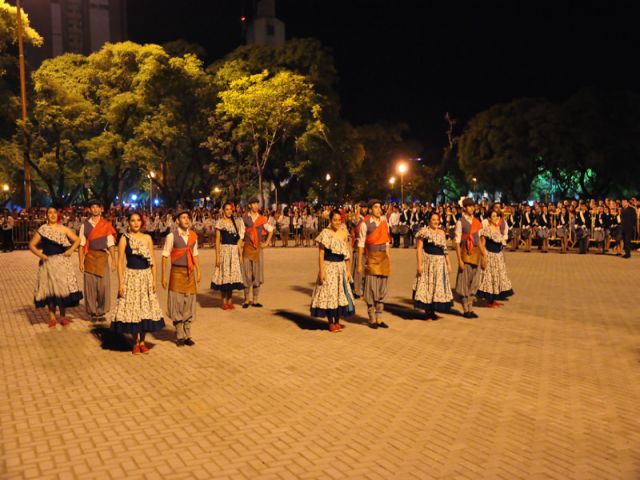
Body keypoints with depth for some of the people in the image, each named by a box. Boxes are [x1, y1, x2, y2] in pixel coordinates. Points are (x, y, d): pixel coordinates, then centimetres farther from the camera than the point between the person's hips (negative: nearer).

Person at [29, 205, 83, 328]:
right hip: (48, 262, -1)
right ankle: (52, 318, 12)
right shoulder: (42, 230, 3)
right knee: (50, 288, 3)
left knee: (63, 287, -1)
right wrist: (40, 254, -9)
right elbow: (31, 245, 5)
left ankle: (63, 316, 11)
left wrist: (71, 250, -4)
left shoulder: (64, 229, 6)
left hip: (62, 262, 1)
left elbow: (77, 240, 10)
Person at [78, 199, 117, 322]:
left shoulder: (106, 225, 6)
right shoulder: (85, 225, 6)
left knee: (104, 285, -3)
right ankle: (92, 313, 12)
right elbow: (81, 244, 3)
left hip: (103, 256, 0)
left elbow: (111, 244, 5)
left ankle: (101, 312, 12)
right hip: (89, 257, 0)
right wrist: (81, 262, -3)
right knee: (90, 285, 1)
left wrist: (113, 261, -2)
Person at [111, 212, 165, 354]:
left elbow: (152, 261, 6)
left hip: (146, 276, 2)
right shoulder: (124, 239, -1)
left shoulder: (147, 238, 6)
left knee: (146, 309, 4)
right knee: (132, 308, 1)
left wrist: (154, 279, -1)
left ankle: (142, 342, 18)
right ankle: (135, 342, 16)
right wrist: (120, 282, -10)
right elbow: (120, 262, -4)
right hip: (131, 276, -2)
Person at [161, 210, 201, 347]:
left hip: (190, 272, 4)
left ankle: (187, 335, 18)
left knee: (189, 303, 8)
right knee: (177, 304, 0)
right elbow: (165, 256, -5)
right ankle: (179, 336, 11)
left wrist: (199, 271, 10)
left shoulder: (193, 236, 7)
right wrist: (164, 276, -8)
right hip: (177, 272, -4)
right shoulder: (171, 236, -6)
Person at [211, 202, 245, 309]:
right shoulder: (220, 222, -2)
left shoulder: (235, 222, 12)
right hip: (224, 249, -4)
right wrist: (217, 256, -10)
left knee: (233, 274, 5)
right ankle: (224, 302, 6)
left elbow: (238, 239, 13)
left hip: (234, 251, 5)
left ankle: (229, 300, 13)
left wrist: (240, 254, 9)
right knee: (224, 275, -2)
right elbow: (217, 240, -5)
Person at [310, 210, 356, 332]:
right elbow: (321, 254, -10)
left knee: (340, 293, 9)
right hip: (329, 267, -5)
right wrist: (321, 271, -15)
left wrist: (348, 270, 7)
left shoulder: (344, 233, 6)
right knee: (329, 294, 1)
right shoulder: (325, 233, -9)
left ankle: (337, 322, 20)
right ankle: (331, 323, 13)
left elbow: (347, 254, 10)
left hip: (341, 267, 5)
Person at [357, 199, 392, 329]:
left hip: (384, 258, 6)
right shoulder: (365, 224, -7)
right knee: (371, 290, -2)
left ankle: (379, 319, 18)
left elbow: (387, 243, 15)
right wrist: (360, 264, -10)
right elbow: (361, 245, -8)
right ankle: (372, 320, 10)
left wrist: (388, 260, 13)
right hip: (372, 259, -5)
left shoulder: (384, 222, 10)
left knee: (382, 290, 9)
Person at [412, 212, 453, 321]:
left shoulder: (442, 232, 13)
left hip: (440, 263, 6)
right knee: (427, 285, -1)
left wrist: (448, 263, 13)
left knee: (438, 286, 8)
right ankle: (427, 312, 7)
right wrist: (419, 264, -16)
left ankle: (432, 312, 17)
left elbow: (445, 249, 17)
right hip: (428, 261, -6)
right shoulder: (424, 231, -5)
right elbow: (419, 248, -9)